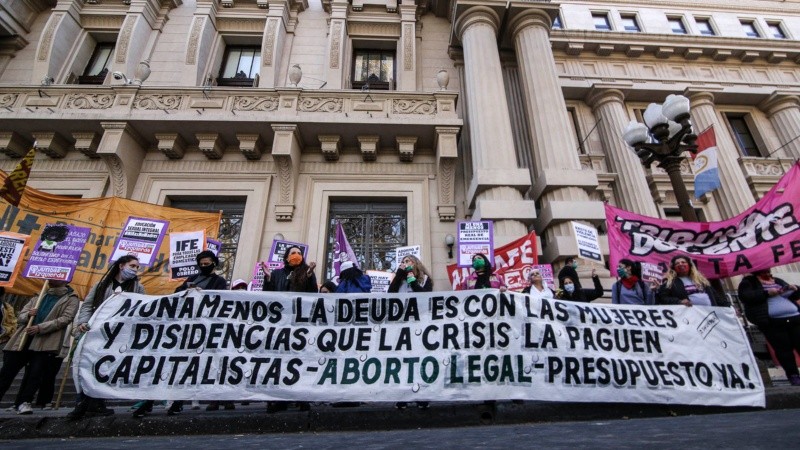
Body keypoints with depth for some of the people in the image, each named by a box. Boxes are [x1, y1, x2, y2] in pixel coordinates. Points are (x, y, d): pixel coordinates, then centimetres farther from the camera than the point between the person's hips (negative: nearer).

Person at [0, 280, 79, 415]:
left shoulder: (71, 299, 3)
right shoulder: (39, 296, 20)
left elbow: (65, 319, -9)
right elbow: (20, 316, 18)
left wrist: (40, 328, -19)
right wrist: (28, 315, -5)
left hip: (46, 342, -5)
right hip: (23, 340, 5)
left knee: (35, 373, -7)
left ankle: (23, 402, 7)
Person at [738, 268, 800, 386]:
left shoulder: (778, 281, 22)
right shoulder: (749, 282, 3)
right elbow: (744, 296, -13)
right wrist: (767, 293, -17)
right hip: (772, 322, -5)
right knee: (783, 348, -4)